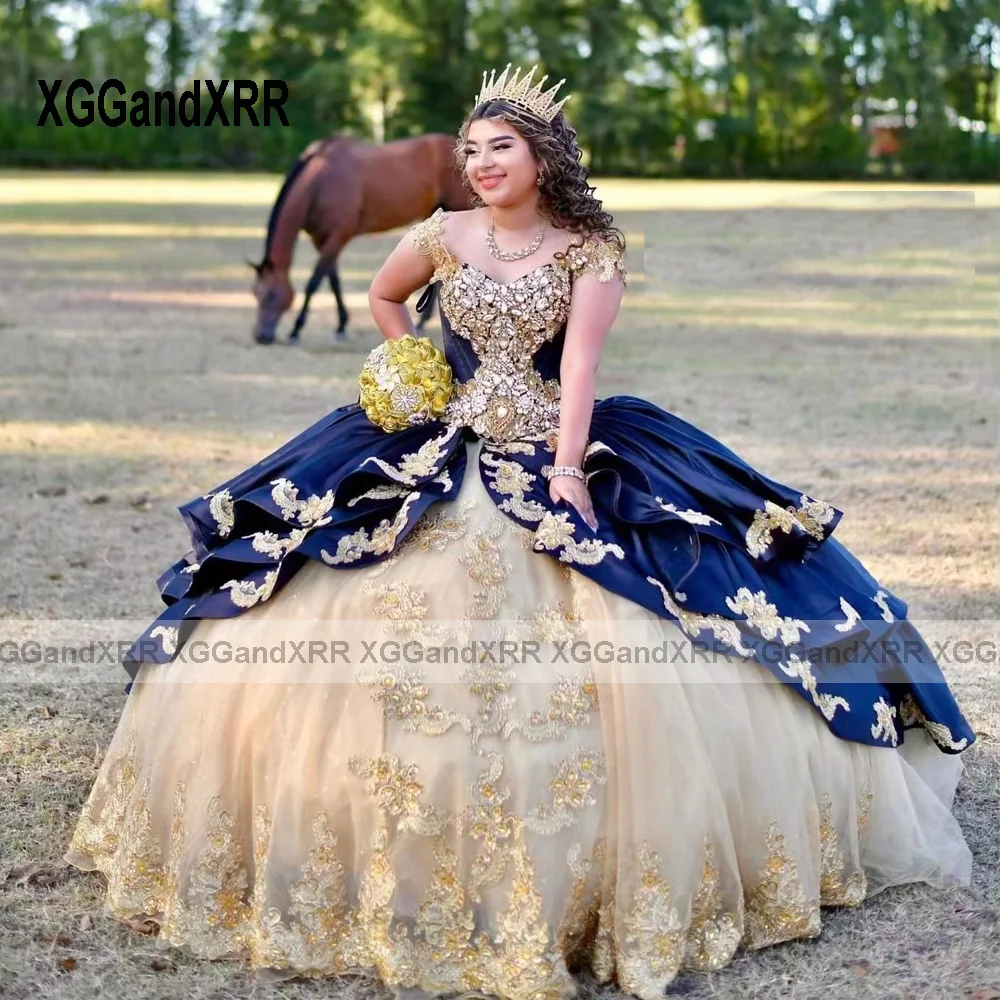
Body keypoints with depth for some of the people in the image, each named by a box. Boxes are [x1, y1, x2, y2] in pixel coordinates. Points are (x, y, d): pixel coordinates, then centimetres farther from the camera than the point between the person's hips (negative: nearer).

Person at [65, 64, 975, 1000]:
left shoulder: (591, 251, -1)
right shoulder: (442, 235, 6)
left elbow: (578, 367, -12)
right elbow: (382, 298, 25)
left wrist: (566, 473, -22)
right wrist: (424, 375, 13)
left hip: (554, 454, -2)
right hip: (439, 457, 2)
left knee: (623, 652, -14)